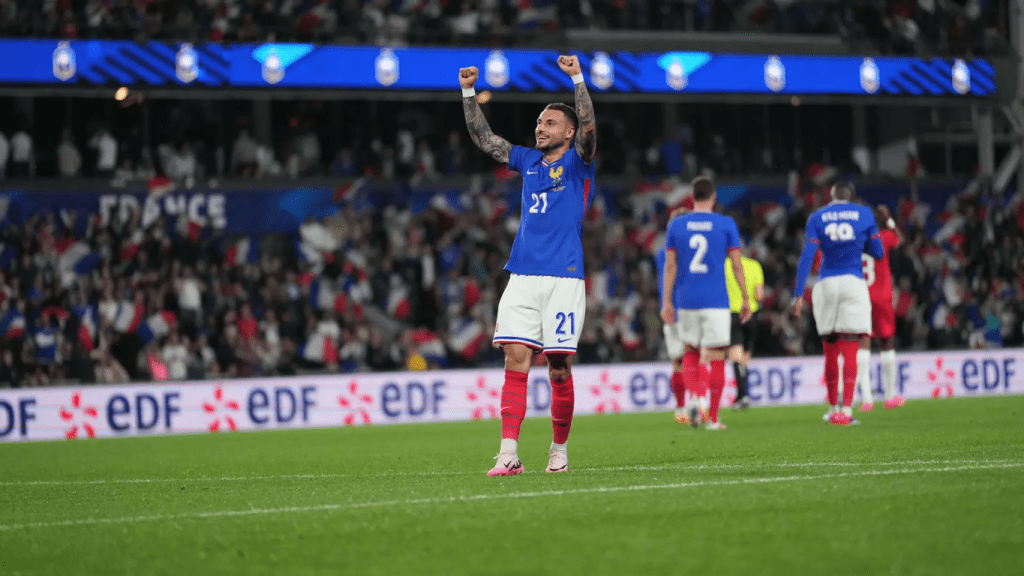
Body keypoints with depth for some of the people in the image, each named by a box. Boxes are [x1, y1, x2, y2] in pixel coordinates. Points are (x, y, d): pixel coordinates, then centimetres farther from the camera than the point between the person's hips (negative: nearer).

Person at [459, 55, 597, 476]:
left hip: (563, 279, -4)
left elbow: (588, 128, -14)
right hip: (522, 278, 4)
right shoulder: (527, 161, 17)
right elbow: (483, 138, 19)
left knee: (559, 367, -1)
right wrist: (469, 92, 10)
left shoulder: (577, 162, 4)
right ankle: (509, 454, -11)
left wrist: (578, 79, -24)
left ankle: (559, 450, 14)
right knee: (515, 360, -6)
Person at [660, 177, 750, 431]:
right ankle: (713, 417, 2)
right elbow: (737, 265, 0)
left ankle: (695, 398, -8)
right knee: (716, 357, 2)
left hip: (686, 301, 2)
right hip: (716, 302, -2)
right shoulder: (726, 224, -1)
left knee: (690, 352, 16)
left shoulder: (676, 225, 4)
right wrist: (745, 298, 8)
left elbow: (670, 266, 3)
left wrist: (667, 302, 7)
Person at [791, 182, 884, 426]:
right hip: (853, 283, -1)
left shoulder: (817, 217, 6)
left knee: (830, 351, 12)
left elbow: (807, 257, -3)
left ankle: (833, 408, 19)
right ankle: (846, 410, -11)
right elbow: (878, 253, 10)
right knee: (850, 351, -3)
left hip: (826, 284, 1)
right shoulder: (864, 214, 6)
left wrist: (799, 294, -5)